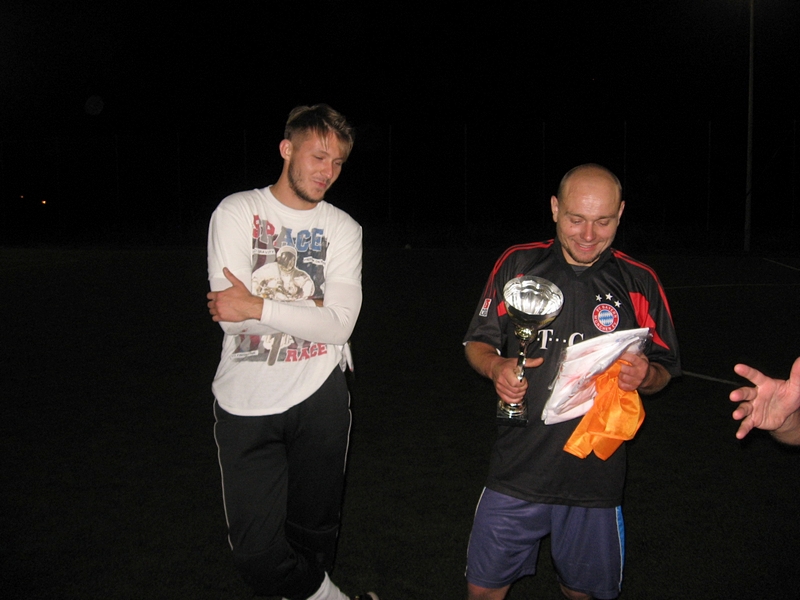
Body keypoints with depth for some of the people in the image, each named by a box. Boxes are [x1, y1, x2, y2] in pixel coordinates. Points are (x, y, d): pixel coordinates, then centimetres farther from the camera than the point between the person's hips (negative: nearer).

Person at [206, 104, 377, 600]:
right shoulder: (237, 212, -1)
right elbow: (229, 311, -13)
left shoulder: (342, 228, 5)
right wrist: (310, 307, -10)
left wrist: (258, 306, -16)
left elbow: (340, 324, -9)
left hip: (319, 396, 2)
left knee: (314, 532, 14)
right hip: (245, 403, -1)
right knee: (257, 550, -2)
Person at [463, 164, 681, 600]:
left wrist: (644, 376, -17)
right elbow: (478, 342, 6)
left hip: (597, 471, 0)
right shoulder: (517, 264, 1)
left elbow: (664, 369, 6)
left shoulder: (639, 283, 1)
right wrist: (495, 367, -16)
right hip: (517, 466, 0)